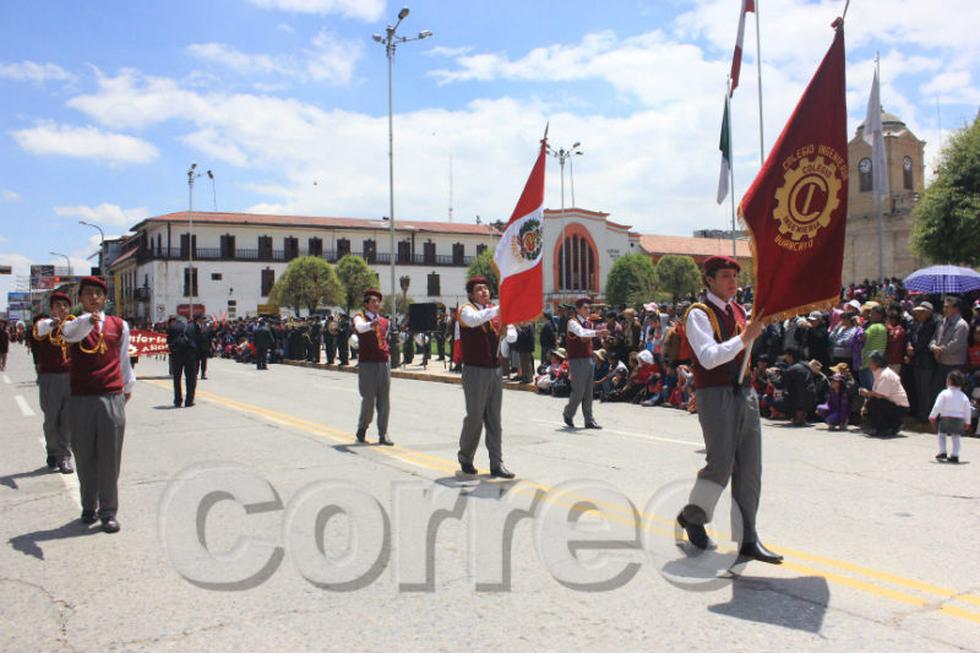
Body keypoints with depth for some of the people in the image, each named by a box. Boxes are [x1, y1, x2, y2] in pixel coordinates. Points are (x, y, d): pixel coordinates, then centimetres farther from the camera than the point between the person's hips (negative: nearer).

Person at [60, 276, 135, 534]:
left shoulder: (119, 325, 9)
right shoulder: (75, 325, 3)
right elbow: (70, 333, -24)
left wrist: (128, 385, 30)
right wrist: (89, 320, -44)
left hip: (112, 398, 1)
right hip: (80, 399, 0)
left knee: (110, 457, 0)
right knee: (85, 456, 8)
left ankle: (109, 512, 8)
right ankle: (89, 507, 24)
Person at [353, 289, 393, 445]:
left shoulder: (385, 322, 16)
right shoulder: (360, 317, -1)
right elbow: (360, 327, -26)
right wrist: (371, 324, -45)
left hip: (384, 363, 5)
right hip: (367, 364, -5)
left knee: (384, 401, 1)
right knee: (369, 400, -3)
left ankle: (383, 434, 7)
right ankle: (362, 428, 21)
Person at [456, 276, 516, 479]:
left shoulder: (496, 311, 13)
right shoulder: (466, 310, -5)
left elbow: (513, 336, 10)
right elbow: (473, 320, -30)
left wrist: (506, 332, -13)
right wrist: (497, 309, -37)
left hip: (495, 370, 6)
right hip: (475, 371, -5)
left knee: (494, 419, 6)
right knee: (475, 417, 0)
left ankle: (497, 465, 10)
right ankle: (465, 458, 22)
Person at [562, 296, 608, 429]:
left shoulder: (589, 323, 12)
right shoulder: (573, 322, -12)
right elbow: (581, 332, -33)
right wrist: (597, 333, -45)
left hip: (588, 359, 7)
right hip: (577, 360, -7)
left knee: (588, 392, 6)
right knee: (578, 391, -6)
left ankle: (589, 420, 9)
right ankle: (568, 414, 16)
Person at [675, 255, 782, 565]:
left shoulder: (738, 311, 16)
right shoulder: (699, 314, -8)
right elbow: (709, 357, -21)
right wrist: (745, 338, -23)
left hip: (744, 393, 7)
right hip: (715, 396, -7)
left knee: (750, 466, 4)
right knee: (721, 464, -9)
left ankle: (747, 539, 12)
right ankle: (691, 515, 18)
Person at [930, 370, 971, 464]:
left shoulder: (944, 393, -6)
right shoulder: (964, 396, 7)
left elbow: (937, 406, -11)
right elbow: (968, 410, 11)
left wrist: (932, 416, -4)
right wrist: (967, 422, 19)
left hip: (945, 418, -3)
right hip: (959, 419, 4)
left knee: (942, 435, 10)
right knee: (956, 437, 10)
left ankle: (942, 452, 2)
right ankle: (955, 455, 5)